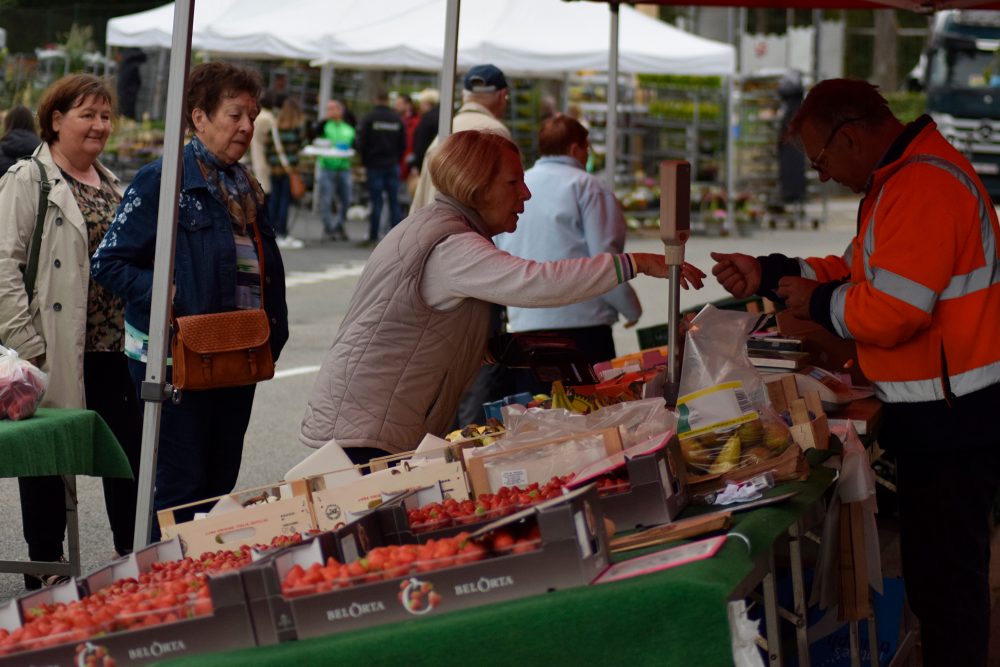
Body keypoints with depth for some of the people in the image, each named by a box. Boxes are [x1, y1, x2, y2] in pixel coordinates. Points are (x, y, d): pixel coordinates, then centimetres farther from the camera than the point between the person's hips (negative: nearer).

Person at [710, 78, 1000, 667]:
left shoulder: (924, 188, -21)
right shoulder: (898, 178, 15)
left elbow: (890, 311, -25)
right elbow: (861, 269, 23)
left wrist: (817, 302, -8)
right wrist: (770, 275, 16)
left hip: (951, 418, -11)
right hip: (935, 414, 11)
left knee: (945, 578, -4)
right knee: (937, 569, 16)